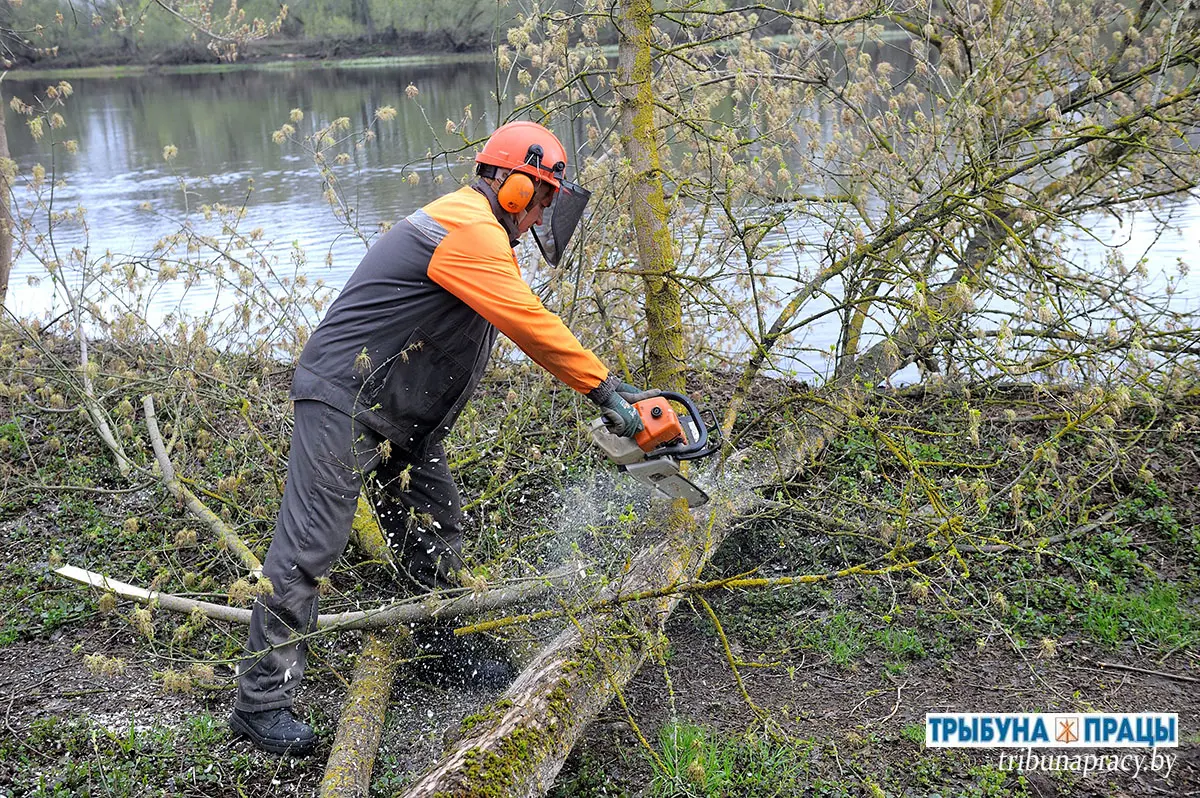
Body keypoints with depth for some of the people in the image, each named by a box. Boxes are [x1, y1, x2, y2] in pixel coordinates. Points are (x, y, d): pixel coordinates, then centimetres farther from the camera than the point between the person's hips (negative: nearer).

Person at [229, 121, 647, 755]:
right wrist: (606, 389, -19)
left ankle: (445, 652, 31)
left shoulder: (475, 228, 17)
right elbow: (531, 324, -24)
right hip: (343, 400, -11)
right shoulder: (470, 229, -18)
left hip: (400, 415, 11)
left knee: (432, 529, 15)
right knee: (309, 545, -7)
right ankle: (261, 701, 0)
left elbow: (522, 329, 18)